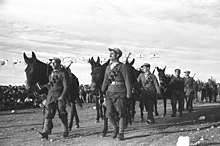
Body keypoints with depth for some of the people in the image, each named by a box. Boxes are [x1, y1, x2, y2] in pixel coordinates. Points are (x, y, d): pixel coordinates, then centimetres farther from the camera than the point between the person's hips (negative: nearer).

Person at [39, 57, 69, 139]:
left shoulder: (62, 73, -7)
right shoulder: (51, 73, 13)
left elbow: (65, 87, -12)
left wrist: (62, 97, -19)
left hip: (59, 96, -5)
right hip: (50, 95, 5)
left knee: (62, 114, 6)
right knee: (48, 113, -7)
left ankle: (66, 130, 24)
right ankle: (45, 132, -13)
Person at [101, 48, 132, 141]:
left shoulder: (123, 67, -4)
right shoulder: (108, 67, 13)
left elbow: (127, 81, -6)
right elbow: (105, 82, 17)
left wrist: (128, 94, -10)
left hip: (120, 94, -5)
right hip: (110, 93, 5)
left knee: (121, 114, 1)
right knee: (109, 114, 0)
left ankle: (121, 133, 12)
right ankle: (115, 129, 23)